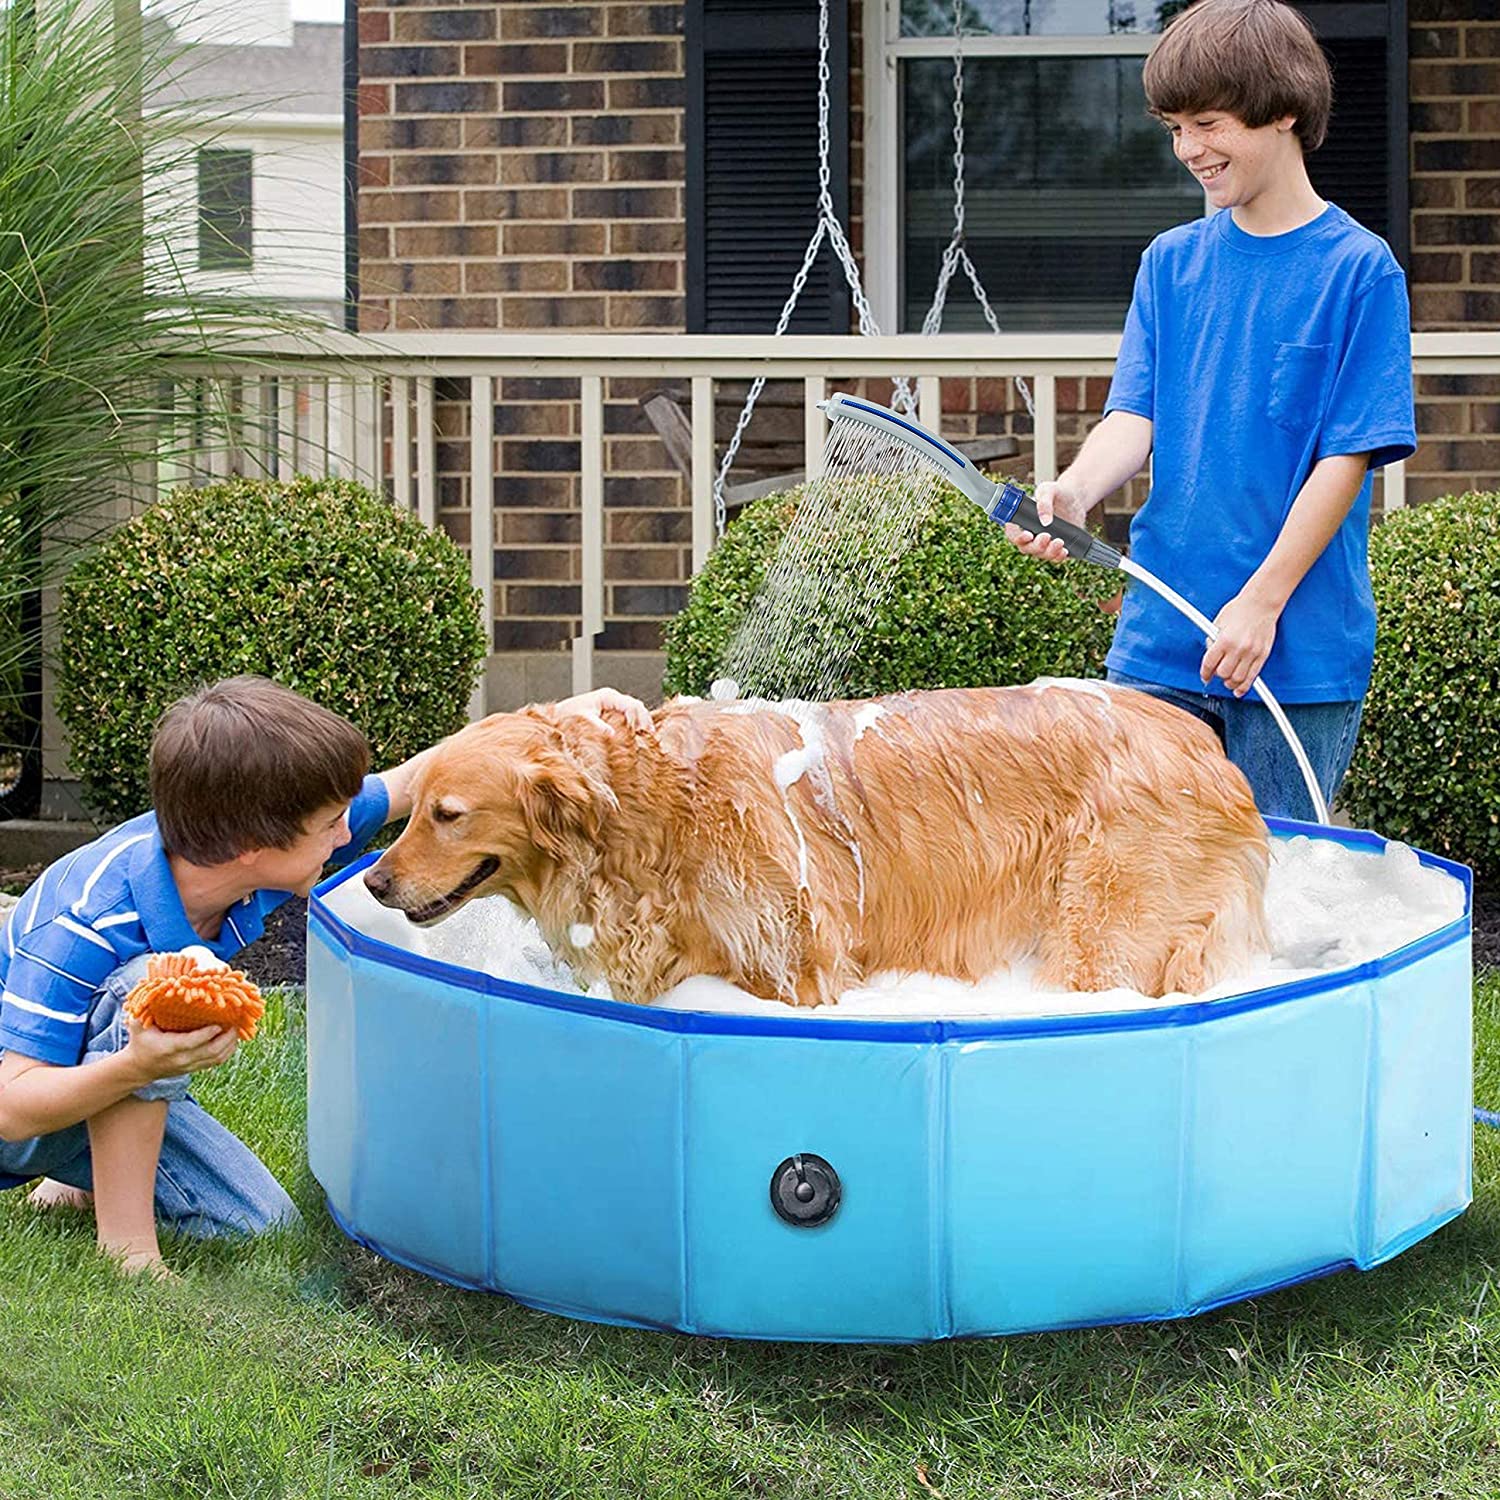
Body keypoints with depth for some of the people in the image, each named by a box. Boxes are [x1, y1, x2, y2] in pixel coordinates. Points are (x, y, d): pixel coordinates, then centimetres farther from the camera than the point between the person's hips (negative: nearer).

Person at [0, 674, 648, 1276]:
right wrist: (136, 1068, -55)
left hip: (129, 1092, 7)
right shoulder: (85, 926, -38)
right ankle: (126, 1245, -23)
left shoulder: (244, 849, -18)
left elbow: (407, 783, -4)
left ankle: (91, 1182, 19)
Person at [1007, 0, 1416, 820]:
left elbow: (1346, 458, -9)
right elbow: (1135, 417, 3)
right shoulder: (1171, 262, 10)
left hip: (1299, 651, -4)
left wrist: (1261, 602, -15)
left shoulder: (1359, 268, -5)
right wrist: (1075, 489, -19)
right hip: (1157, 642, 4)